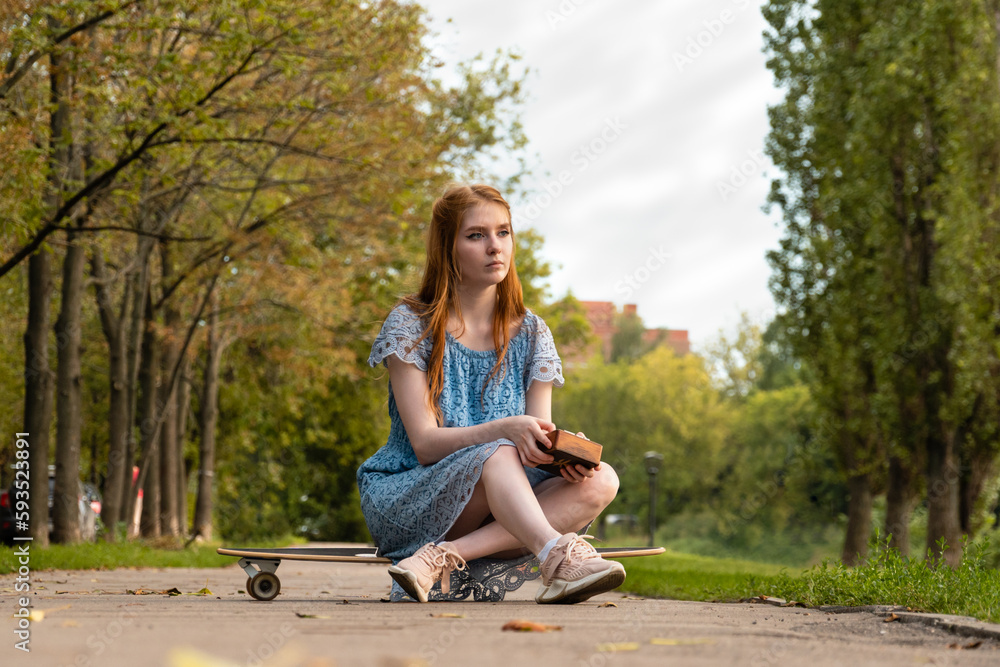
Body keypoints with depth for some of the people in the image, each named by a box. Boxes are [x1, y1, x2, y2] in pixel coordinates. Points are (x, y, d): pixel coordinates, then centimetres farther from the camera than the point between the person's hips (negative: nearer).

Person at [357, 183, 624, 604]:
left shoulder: (530, 333, 8)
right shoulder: (410, 325, -5)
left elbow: (538, 436, 2)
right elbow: (425, 443, -13)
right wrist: (505, 430, -32)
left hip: (499, 508, 4)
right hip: (405, 500, -4)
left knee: (600, 482, -24)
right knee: (497, 455, -34)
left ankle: (447, 556, -34)